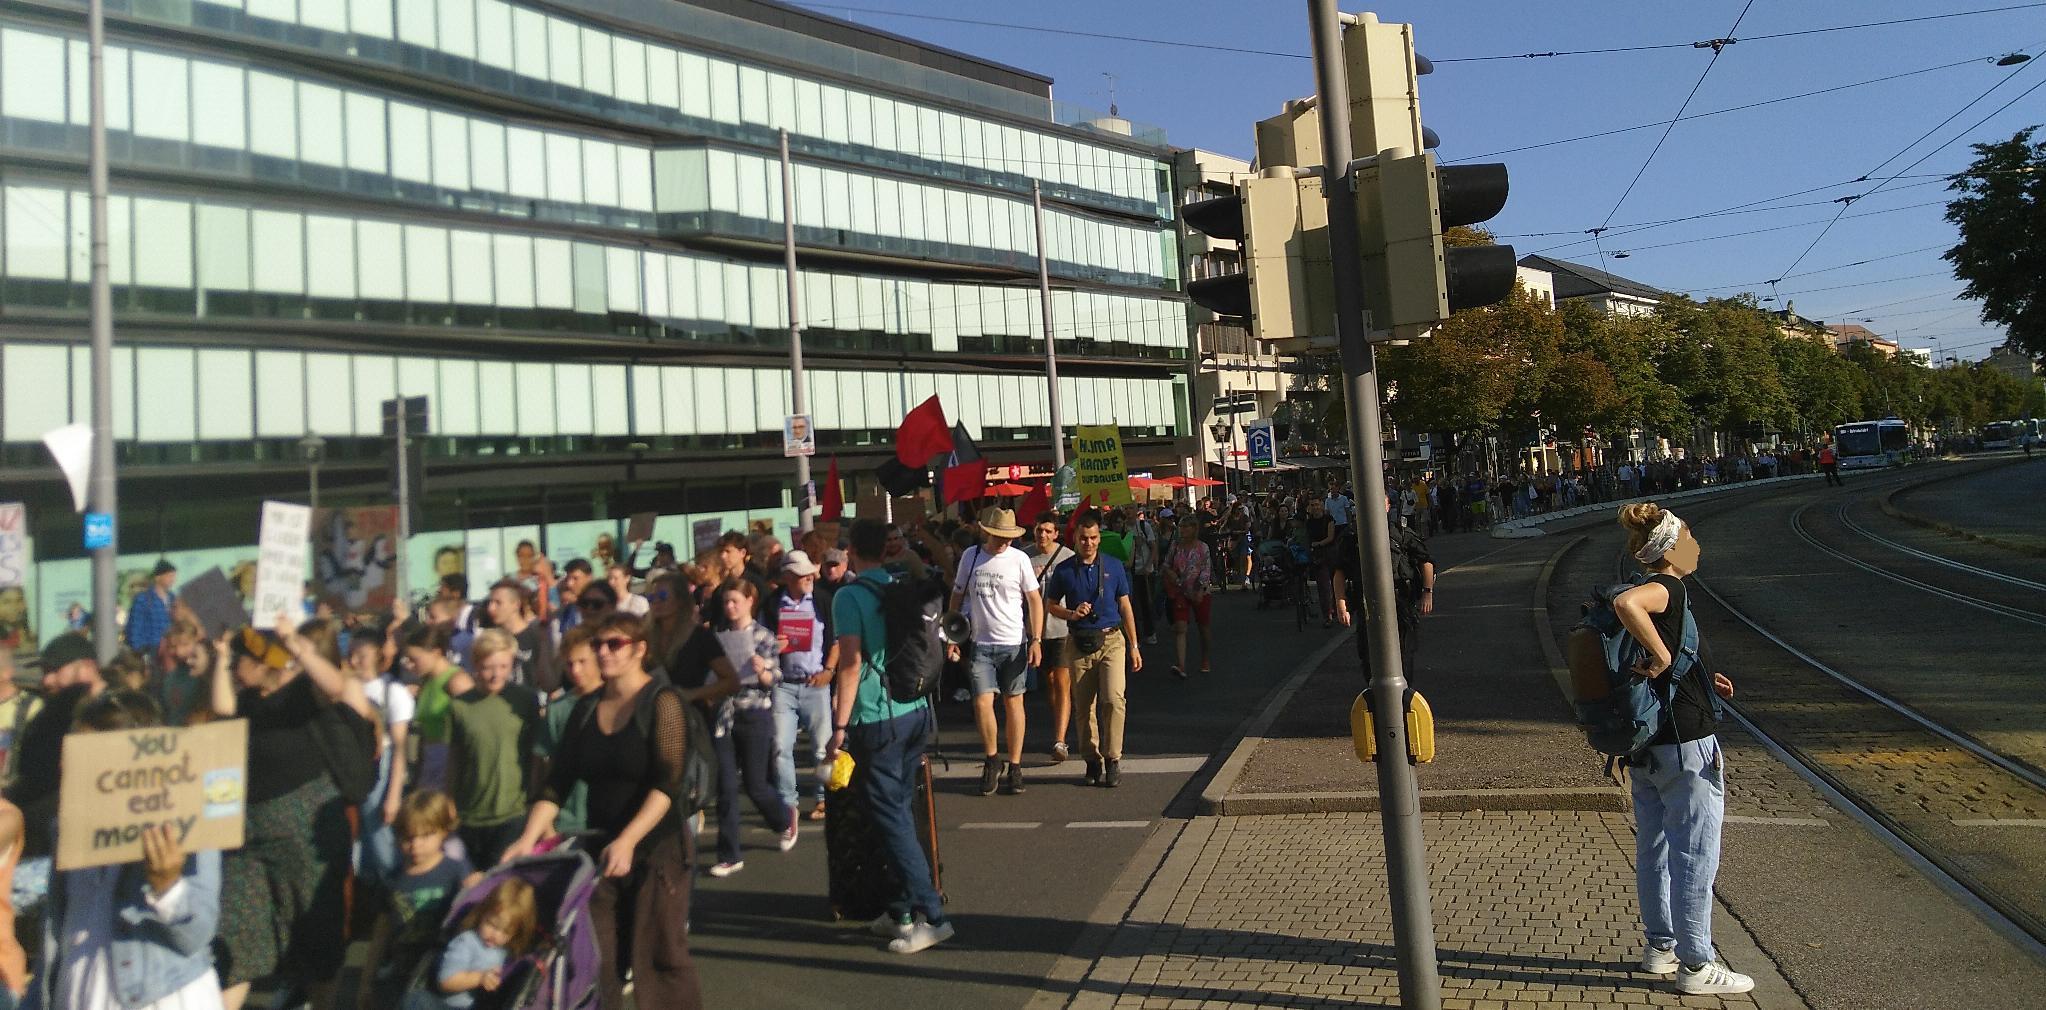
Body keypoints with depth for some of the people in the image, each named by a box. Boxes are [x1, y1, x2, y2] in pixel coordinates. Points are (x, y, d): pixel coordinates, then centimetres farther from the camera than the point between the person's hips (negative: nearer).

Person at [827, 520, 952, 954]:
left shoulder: (850, 597, -10)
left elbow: (851, 663, -15)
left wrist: (840, 726, -13)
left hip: (877, 720, -7)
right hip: (916, 712, 7)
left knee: (890, 818, 0)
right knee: (900, 811, 15)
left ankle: (931, 915, -1)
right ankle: (903, 910, 21)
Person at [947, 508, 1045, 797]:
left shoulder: (1019, 559, -2)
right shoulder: (970, 556, 4)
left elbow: (1035, 600, 0)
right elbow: (956, 596, 13)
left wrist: (1036, 640, -7)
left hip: (1014, 643, -1)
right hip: (980, 643, 1)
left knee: (1013, 702, 5)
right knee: (982, 701, -8)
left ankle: (1014, 767, 16)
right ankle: (992, 760, 13)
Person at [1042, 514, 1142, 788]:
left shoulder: (1114, 567, 4)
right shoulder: (1064, 570, 3)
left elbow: (1125, 607, 9)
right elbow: (1050, 604, 13)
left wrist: (1134, 646, 7)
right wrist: (1072, 614, -8)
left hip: (1111, 640, -1)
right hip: (1078, 644, 1)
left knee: (1113, 699, -16)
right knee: (1084, 707, 5)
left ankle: (1113, 760, -5)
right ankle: (1092, 761, 17)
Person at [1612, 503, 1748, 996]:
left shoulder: (1651, 593, 10)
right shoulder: (1669, 589, -17)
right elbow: (1624, 603, -41)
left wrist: (1700, 679, 13)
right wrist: (1663, 656, -31)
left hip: (1644, 746, 9)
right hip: (1685, 743, -9)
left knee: (1654, 846, 18)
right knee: (1695, 854, 2)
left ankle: (1659, 946, 31)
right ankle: (1697, 964, 12)